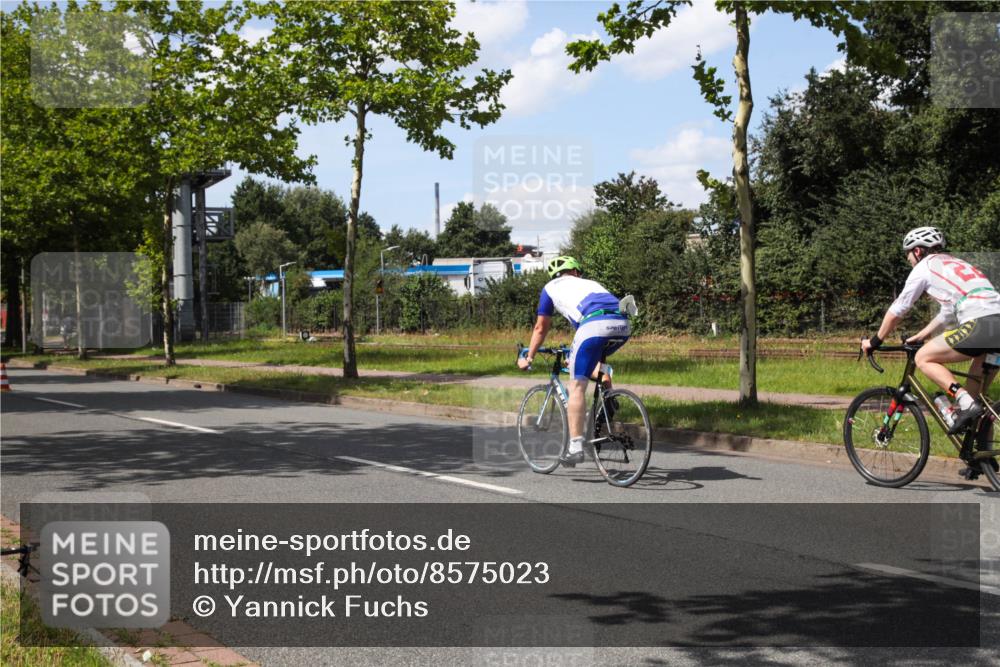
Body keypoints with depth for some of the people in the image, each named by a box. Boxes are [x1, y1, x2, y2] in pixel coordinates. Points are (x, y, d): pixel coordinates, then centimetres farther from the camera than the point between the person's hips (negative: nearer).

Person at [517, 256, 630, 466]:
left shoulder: (551, 287, 28)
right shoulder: (591, 284, 39)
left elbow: (541, 328, 34)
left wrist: (528, 358, 46)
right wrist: (576, 353, 62)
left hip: (595, 325, -5)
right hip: (623, 326, 5)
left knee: (577, 386, 3)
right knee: (594, 360, 35)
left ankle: (575, 447, -2)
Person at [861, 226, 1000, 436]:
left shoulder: (925, 267, 11)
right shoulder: (955, 264, 33)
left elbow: (897, 310, 14)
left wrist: (874, 342, 25)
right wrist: (919, 337, 45)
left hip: (980, 325, -8)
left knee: (924, 358, 5)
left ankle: (967, 403, -12)